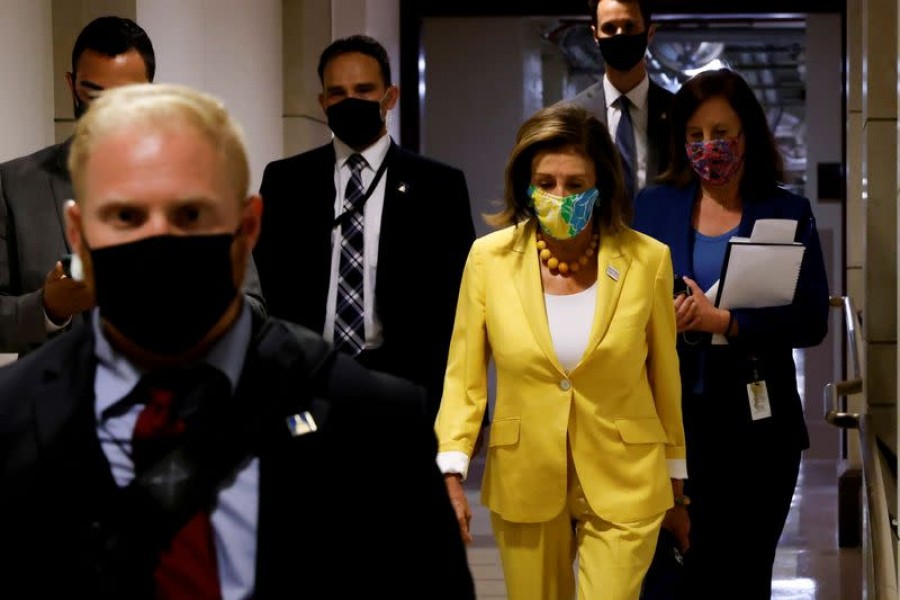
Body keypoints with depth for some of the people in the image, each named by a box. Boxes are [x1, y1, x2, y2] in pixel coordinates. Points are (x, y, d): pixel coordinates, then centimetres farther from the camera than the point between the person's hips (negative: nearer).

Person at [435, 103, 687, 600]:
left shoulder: (647, 260, -8)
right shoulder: (489, 258, -6)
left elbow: (664, 376, 2)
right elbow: (464, 375, -1)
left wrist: (674, 474, 10)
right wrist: (452, 473, -10)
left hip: (623, 484, -1)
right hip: (524, 483, 2)